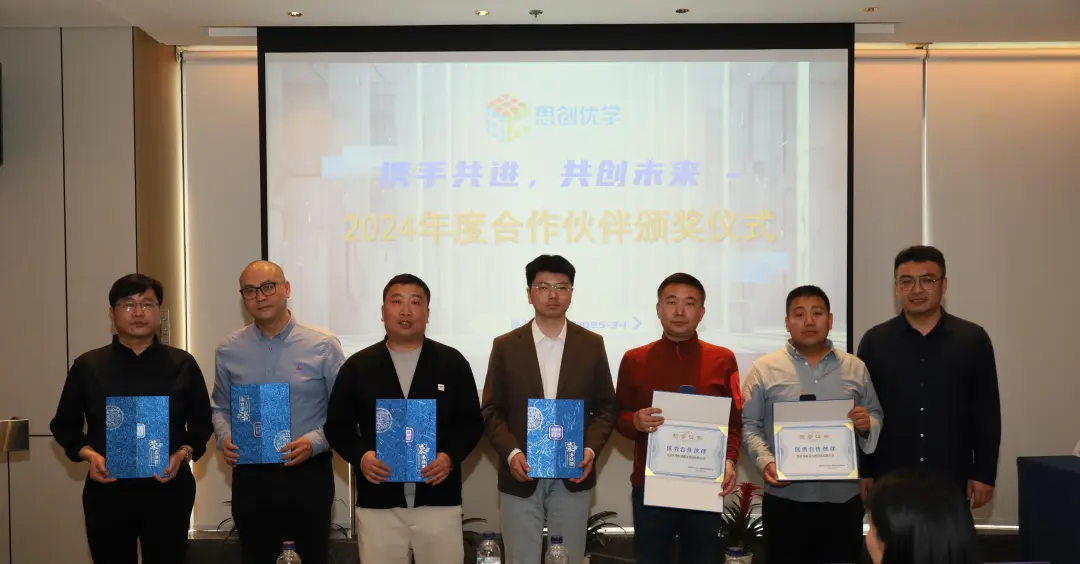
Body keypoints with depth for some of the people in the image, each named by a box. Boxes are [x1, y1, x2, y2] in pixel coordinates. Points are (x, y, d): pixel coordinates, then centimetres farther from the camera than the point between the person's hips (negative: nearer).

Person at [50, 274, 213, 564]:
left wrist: (183, 453, -11)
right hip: (107, 491, 0)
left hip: (168, 489, 0)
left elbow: (202, 423, 7)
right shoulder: (87, 366, 3)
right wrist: (88, 454, -8)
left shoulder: (182, 364, 2)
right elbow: (65, 424, 10)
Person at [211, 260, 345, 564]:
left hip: (309, 473, -2)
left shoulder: (323, 346, -7)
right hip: (250, 475, 2)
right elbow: (221, 408, 13)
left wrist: (314, 442, -19)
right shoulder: (229, 350, 4)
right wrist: (224, 438, -7)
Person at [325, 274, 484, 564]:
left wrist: (450, 457, -13)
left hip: (439, 500, 0)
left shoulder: (452, 362, 4)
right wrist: (361, 457, -11)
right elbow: (337, 425, 7)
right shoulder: (357, 366, 6)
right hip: (378, 502, 1)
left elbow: (471, 422, 5)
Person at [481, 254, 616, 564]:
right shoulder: (505, 346, 2)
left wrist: (591, 449, -11)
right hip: (521, 475, 0)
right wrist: (511, 453, -14)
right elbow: (491, 411, 1)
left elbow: (605, 407, 6)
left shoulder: (591, 344, 4)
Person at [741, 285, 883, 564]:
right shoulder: (764, 368, -1)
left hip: (843, 497, 2)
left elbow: (877, 418, 13)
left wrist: (867, 425, -10)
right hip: (785, 498, -2)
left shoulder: (855, 368, 8)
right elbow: (749, 424, -2)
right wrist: (765, 461, -17)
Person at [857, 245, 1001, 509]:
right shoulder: (875, 341, 1)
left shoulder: (973, 339, 1)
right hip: (890, 480, 0)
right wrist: (862, 473, 0)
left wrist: (984, 474, 0)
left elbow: (987, 414, 3)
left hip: (951, 480, 0)